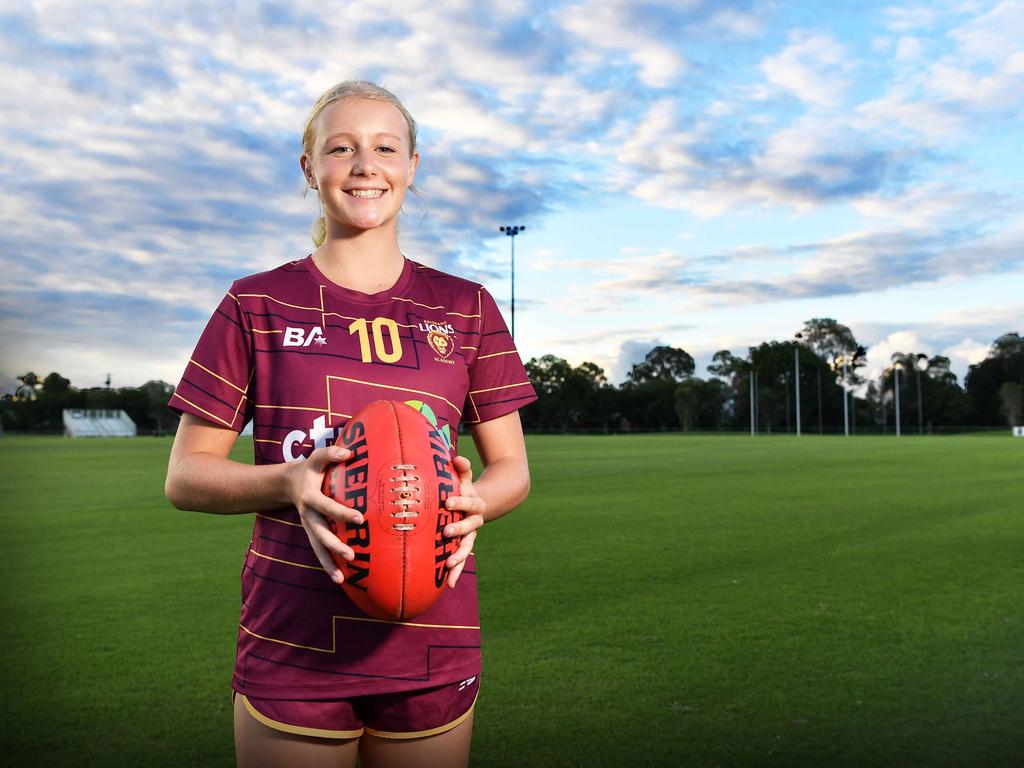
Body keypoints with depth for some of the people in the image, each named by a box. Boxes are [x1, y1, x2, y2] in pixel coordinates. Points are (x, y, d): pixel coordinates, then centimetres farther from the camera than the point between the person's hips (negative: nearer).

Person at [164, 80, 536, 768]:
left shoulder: (465, 307, 6)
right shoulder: (258, 305, 2)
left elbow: (512, 469, 8)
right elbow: (184, 476, 2)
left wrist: (475, 501, -15)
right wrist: (290, 482, -17)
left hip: (433, 650, 2)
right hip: (292, 645, -1)